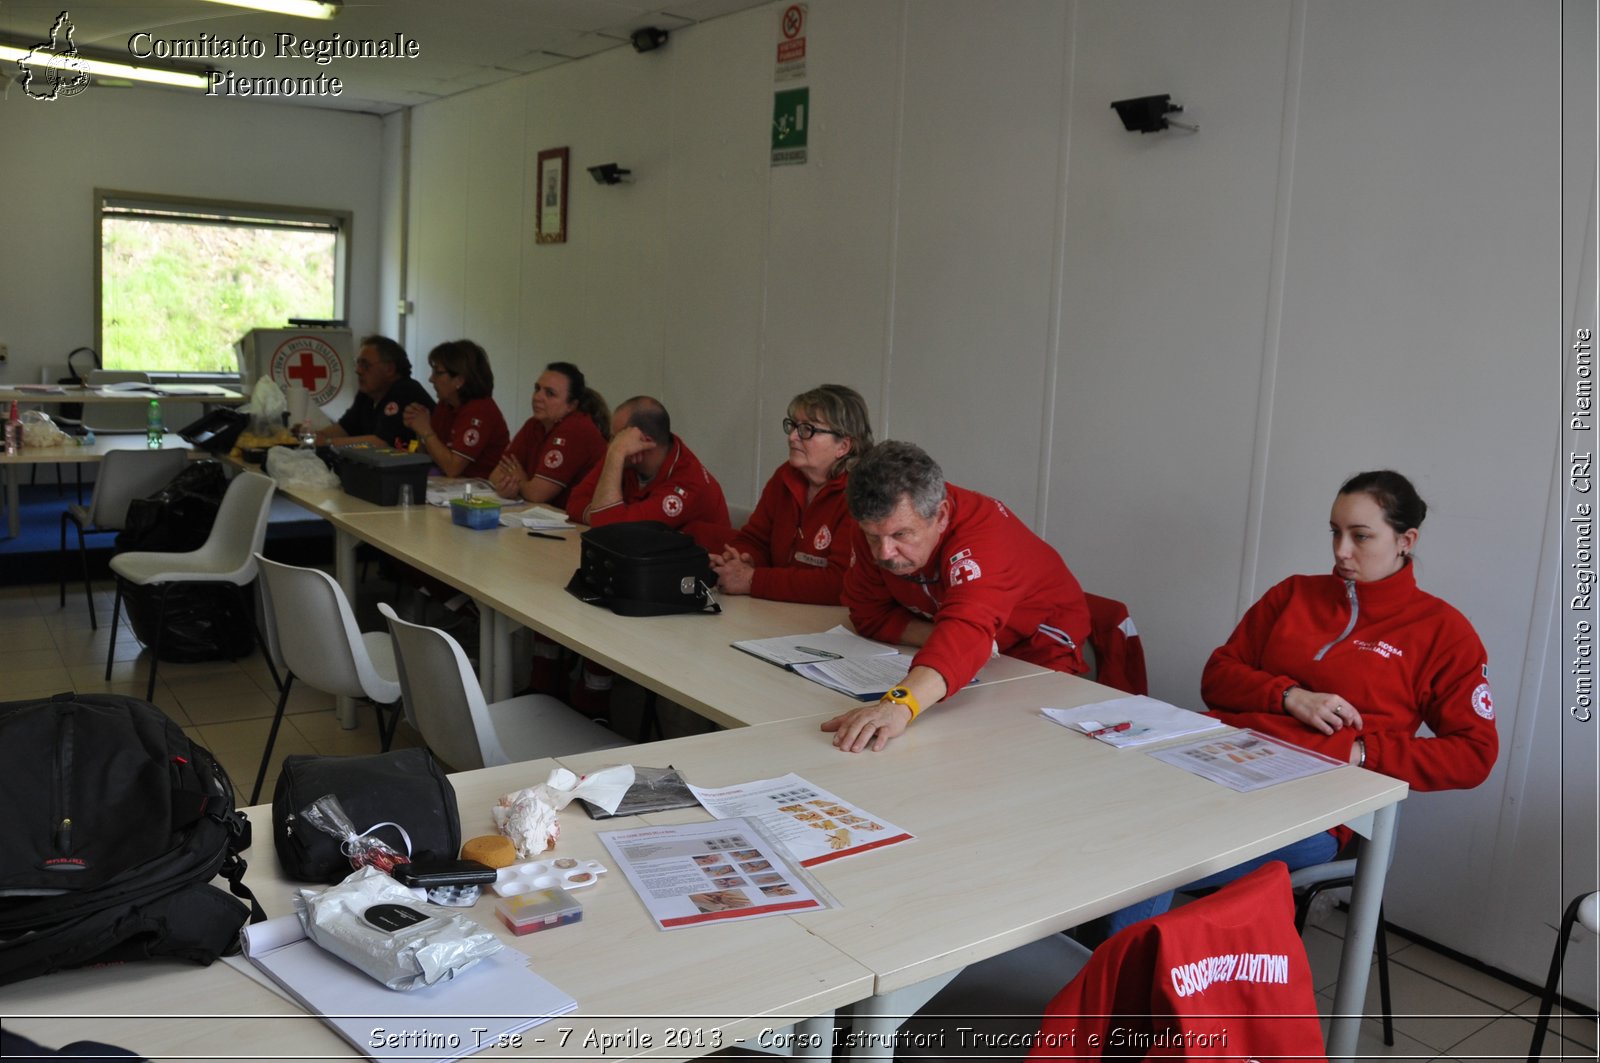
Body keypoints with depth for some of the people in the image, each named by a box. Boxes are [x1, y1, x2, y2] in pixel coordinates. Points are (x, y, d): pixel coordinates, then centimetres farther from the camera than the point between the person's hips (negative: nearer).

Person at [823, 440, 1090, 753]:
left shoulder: (984, 532, -38)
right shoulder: (876, 527, -19)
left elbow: (968, 628, -54)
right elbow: (870, 615, -11)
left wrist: (899, 705, -70)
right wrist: (947, 638, -29)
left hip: (1040, 655, -7)